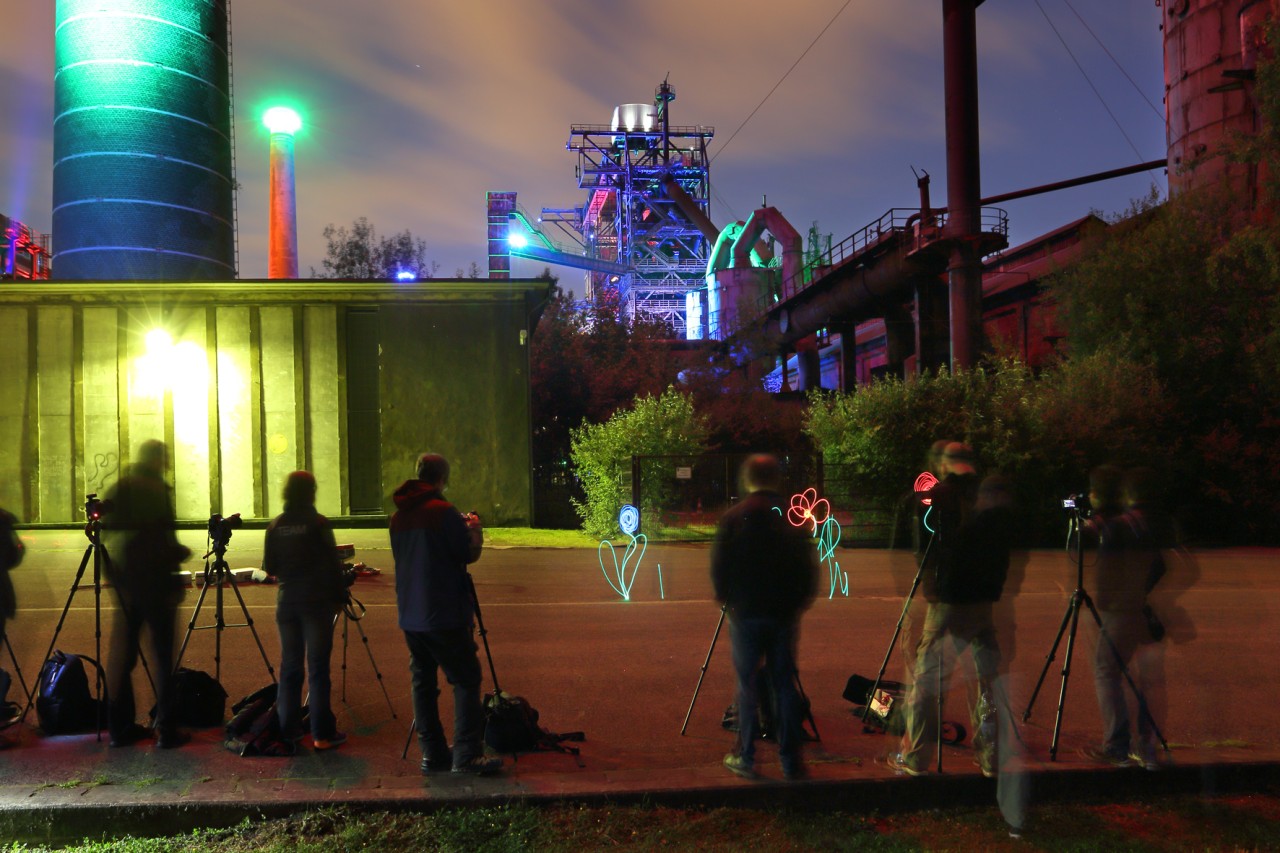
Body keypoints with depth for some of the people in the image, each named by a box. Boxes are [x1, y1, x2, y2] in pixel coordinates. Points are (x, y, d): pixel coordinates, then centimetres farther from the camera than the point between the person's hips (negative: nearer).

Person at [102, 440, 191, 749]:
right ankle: (166, 729, -1)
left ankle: (120, 727, 16)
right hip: (154, 581, -7)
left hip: (123, 581, 7)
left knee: (121, 653, 11)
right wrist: (181, 553, -3)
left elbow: (104, 532, 11)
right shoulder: (156, 491, -11)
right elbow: (163, 539, -18)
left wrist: (114, 570, 19)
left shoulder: (116, 490, 10)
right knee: (162, 654, -2)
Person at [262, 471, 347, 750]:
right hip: (316, 601, -4)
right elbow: (333, 564, -9)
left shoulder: (275, 526, 3)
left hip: (286, 601, 4)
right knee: (317, 667, -1)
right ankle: (322, 733, 0)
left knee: (289, 666, 12)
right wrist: (339, 597, 2)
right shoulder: (318, 523, -10)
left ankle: (288, 728, 16)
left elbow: (269, 567, 8)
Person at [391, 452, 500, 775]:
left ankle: (432, 753, 14)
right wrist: (475, 531, 8)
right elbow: (469, 554, -11)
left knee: (423, 682, 12)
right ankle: (466, 755, -9)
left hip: (410, 615, 7)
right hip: (444, 615, -7)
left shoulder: (398, 516, 9)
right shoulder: (444, 511, -13)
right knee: (466, 680, -3)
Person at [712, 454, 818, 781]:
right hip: (784, 611, 2)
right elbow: (809, 566, 2)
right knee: (784, 683, 8)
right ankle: (790, 760, 11)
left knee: (747, 682, 6)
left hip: (746, 611, -2)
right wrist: (800, 601, 13)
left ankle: (745, 757, 8)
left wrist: (725, 599, 11)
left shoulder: (734, 518, -7)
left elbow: (720, 566, -4)